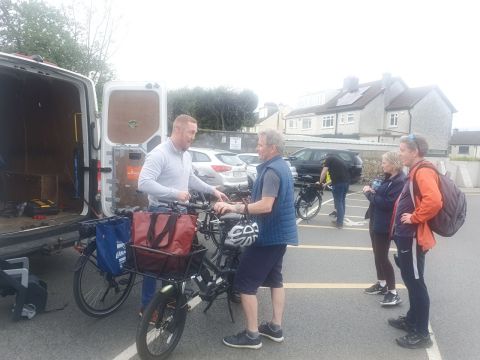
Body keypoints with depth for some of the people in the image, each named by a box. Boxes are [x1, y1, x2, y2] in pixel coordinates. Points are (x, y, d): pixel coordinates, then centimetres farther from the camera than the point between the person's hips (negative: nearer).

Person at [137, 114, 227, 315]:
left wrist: (212, 190, 12)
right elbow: (144, 183, -29)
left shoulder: (186, 155, 9)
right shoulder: (159, 154, -20)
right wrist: (175, 193, -31)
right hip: (161, 214, -8)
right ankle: (147, 306, 16)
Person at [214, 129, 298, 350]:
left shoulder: (271, 170, -20)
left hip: (270, 234, -11)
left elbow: (266, 206, -29)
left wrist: (235, 208, -32)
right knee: (274, 278, 18)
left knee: (245, 282, -3)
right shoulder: (281, 167, 13)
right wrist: (241, 205, 18)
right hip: (280, 232, 11)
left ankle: (252, 335, 6)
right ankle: (275, 328, 28)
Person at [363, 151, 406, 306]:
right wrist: (372, 190, -4)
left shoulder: (400, 181, -20)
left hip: (384, 225, -10)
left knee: (382, 257, -4)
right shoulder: (389, 178, 11)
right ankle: (381, 284, 32)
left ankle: (393, 293, 6)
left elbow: (388, 203, -26)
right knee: (377, 255, 18)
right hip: (376, 222, 10)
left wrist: (370, 194, -17)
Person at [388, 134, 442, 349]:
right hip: (406, 236, 10)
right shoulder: (416, 171, 14)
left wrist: (415, 218, -22)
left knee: (415, 282, -1)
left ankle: (421, 334, 11)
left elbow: (434, 201, -34)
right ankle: (412, 319, 34)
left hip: (413, 238, -10)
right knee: (410, 279, 19)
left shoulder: (424, 172, -19)